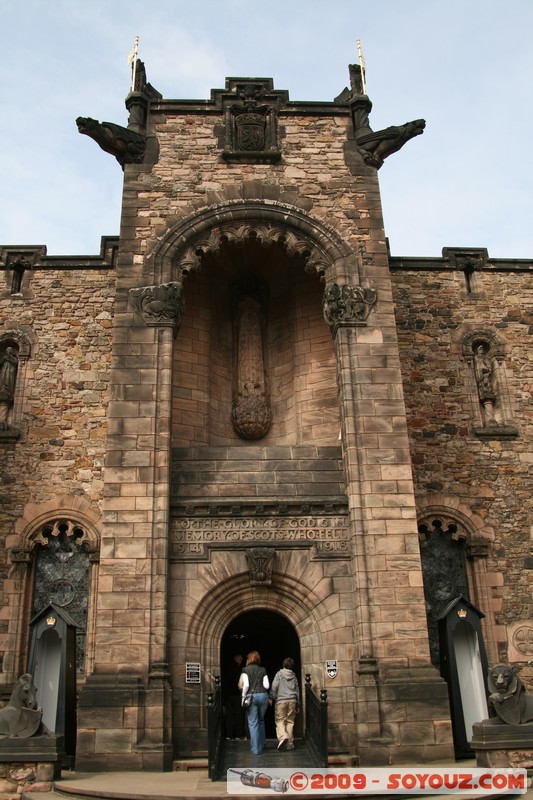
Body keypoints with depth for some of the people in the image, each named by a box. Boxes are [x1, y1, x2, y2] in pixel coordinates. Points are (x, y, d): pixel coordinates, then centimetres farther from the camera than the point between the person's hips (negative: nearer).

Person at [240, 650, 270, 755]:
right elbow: (267, 685, 2)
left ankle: (256, 749, 0)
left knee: (253, 723, 1)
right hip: (263, 696, 3)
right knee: (261, 721, 20)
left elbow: (246, 685, -10)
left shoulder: (246, 670, 1)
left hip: (251, 696, -3)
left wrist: (243, 696, 2)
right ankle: (262, 745, 29)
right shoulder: (263, 670, 9)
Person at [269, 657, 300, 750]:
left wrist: (271, 698, -3)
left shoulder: (279, 674, 2)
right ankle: (289, 744, 7)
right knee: (290, 722, 7)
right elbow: (297, 691, 17)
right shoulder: (294, 676, 14)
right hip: (292, 700, 3)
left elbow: (274, 686, -9)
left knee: (280, 720, 0)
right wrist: (298, 704, 23)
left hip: (281, 700, -3)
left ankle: (282, 736, -23)